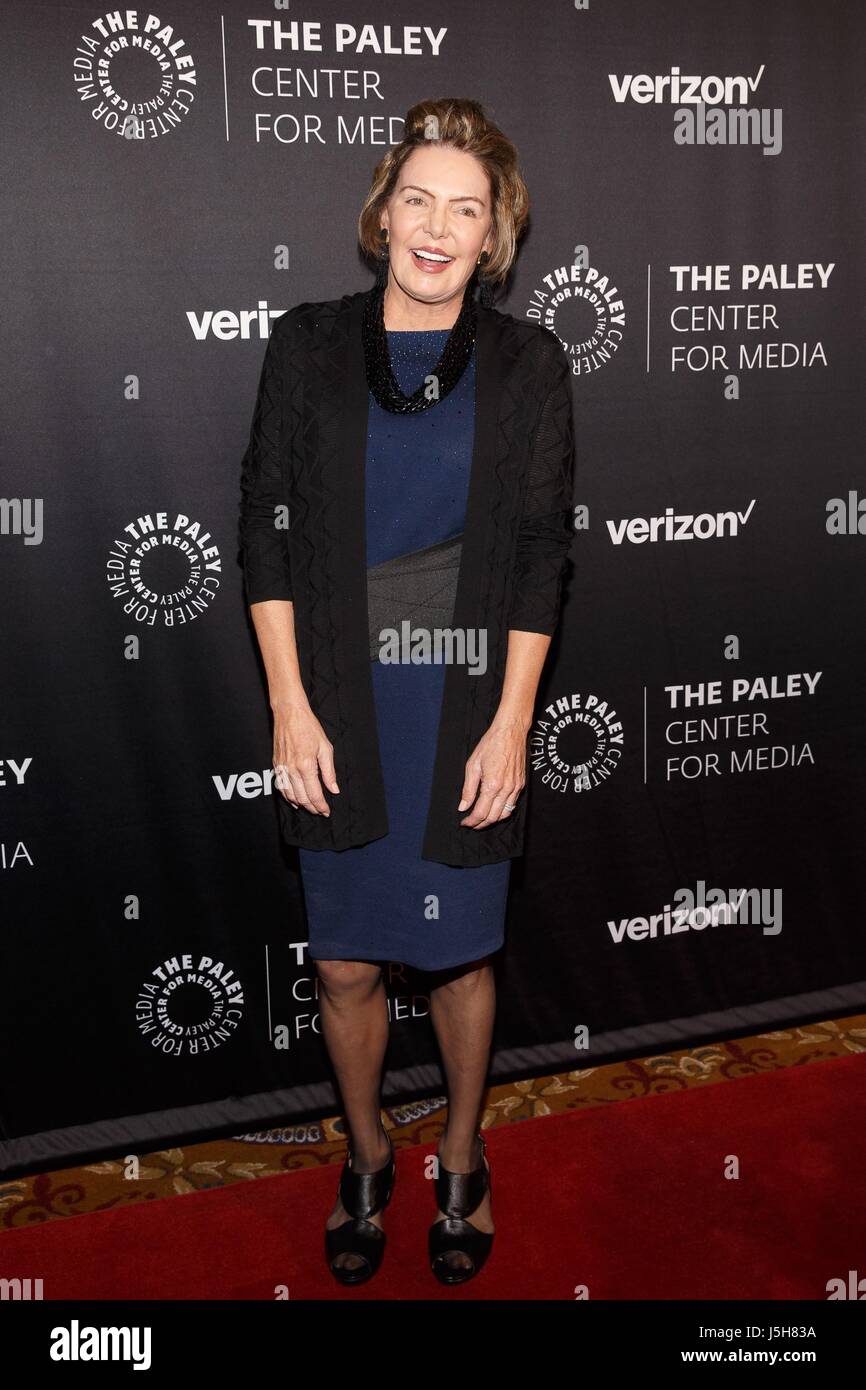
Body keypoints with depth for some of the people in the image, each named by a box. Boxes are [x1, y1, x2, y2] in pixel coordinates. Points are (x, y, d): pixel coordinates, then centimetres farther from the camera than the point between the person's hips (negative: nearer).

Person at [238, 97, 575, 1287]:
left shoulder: (527, 363, 0)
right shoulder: (308, 346, 1)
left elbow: (541, 558, -1)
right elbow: (270, 533, 0)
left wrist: (510, 725, -7)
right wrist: (290, 707, -6)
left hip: (467, 710, 0)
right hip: (340, 708, 1)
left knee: (460, 957, 12)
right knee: (346, 964, 11)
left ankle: (462, 1158, 39)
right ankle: (367, 1157, 38)